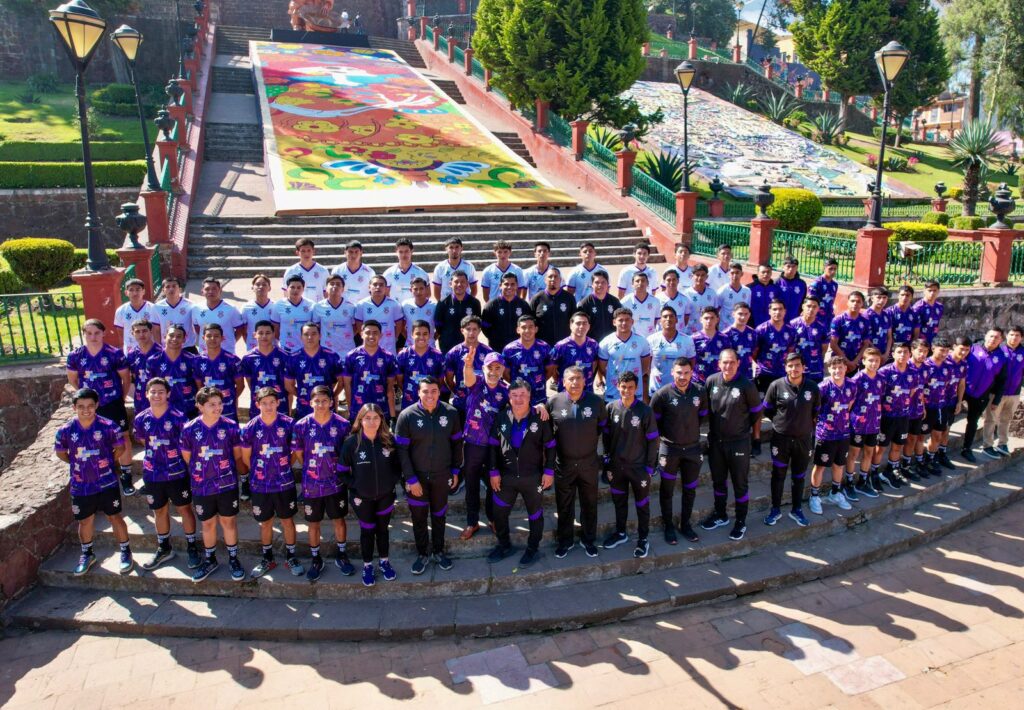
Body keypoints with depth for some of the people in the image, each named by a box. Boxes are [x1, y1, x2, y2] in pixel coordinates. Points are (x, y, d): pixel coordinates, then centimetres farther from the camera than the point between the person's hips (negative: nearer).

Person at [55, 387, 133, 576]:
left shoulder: (108, 426, -13)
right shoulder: (65, 430, -9)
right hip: (80, 486, 2)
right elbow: (60, 453, 8)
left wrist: (106, 462, -1)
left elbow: (119, 448, 1)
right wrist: (78, 464, 3)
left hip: (107, 482, -2)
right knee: (85, 521, 16)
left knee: (115, 517, 7)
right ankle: (87, 554, 37)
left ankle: (126, 552, 23)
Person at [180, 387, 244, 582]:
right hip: (201, 487, 1)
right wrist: (201, 473, 13)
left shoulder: (230, 427, -11)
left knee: (229, 522, 10)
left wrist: (229, 472, 9)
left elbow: (238, 455, 2)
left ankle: (233, 559, 27)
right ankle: (210, 560, 34)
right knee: (208, 524, 15)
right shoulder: (189, 429, -9)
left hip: (227, 485, -1)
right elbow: (187, 457, 6)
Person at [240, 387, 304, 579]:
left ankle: (291, 557, 26)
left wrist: (283, 467, 6)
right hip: (260, 485, 1)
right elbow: (245, 457, 5)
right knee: (265, 523, 15)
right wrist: (259, 472, 11)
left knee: (288, 521, 10)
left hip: (285, 483, -1)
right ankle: (267, 559, 32)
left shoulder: (288, 424, -12)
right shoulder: (250, 428, -9)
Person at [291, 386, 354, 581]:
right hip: (311, 484, 0)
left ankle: (341, 555, 33)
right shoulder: (301, 425, -9)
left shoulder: (342, 424, -10)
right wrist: (311, 470, 4)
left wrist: (341, 471, 0)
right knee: (313, 523, 13)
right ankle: (315, 559, 31)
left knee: (339, 520, 12)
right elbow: (298, 454, 2)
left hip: (336, 483, 0)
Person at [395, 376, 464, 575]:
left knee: (439, 515, 19)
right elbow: (402, 450, -12)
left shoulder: (451, 413, -10)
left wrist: (455, 470, 3)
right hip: (417, 476, -1)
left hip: (442, 475, 1)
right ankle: (422, 554, 34)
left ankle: (438, 551, 38)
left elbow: (456, 443, 2)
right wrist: (411, 479, -14)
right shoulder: (407, 415, -16)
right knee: (418, 517, 14)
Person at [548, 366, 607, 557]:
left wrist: (591, 438, 6)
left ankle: (589, 540, 34)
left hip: (589, 462, 1)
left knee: (589, 504, 15)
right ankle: (564, 541, 32)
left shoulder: (596, 401, -8)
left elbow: (603, 425, 8)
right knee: (564, 505, 14)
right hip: (563, 463, 0)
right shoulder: (553, 402, -10)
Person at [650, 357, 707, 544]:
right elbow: (653, 420, -4)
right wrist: (666, 434, 3)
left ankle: (685, 524, 33)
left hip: (693, 448, 3)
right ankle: (668, 526, 28)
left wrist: (689, 428, 9)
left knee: (690, 489, 15)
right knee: (667, 490, 11)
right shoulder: (662, 394, -18)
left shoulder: (700, 392, -8)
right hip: (669, 449, -3)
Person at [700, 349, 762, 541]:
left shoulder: (746, 385, -16)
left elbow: (756, 413, -5)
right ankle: (720, 515, 38)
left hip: (739, 442, -3)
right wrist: (709, 434, 9)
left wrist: (756, 438, 0)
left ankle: (741, 521, 26)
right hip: (715, 441, 4)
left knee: (740, 483, 10)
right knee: (718, 480, 19)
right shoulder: (711, 381, -7)